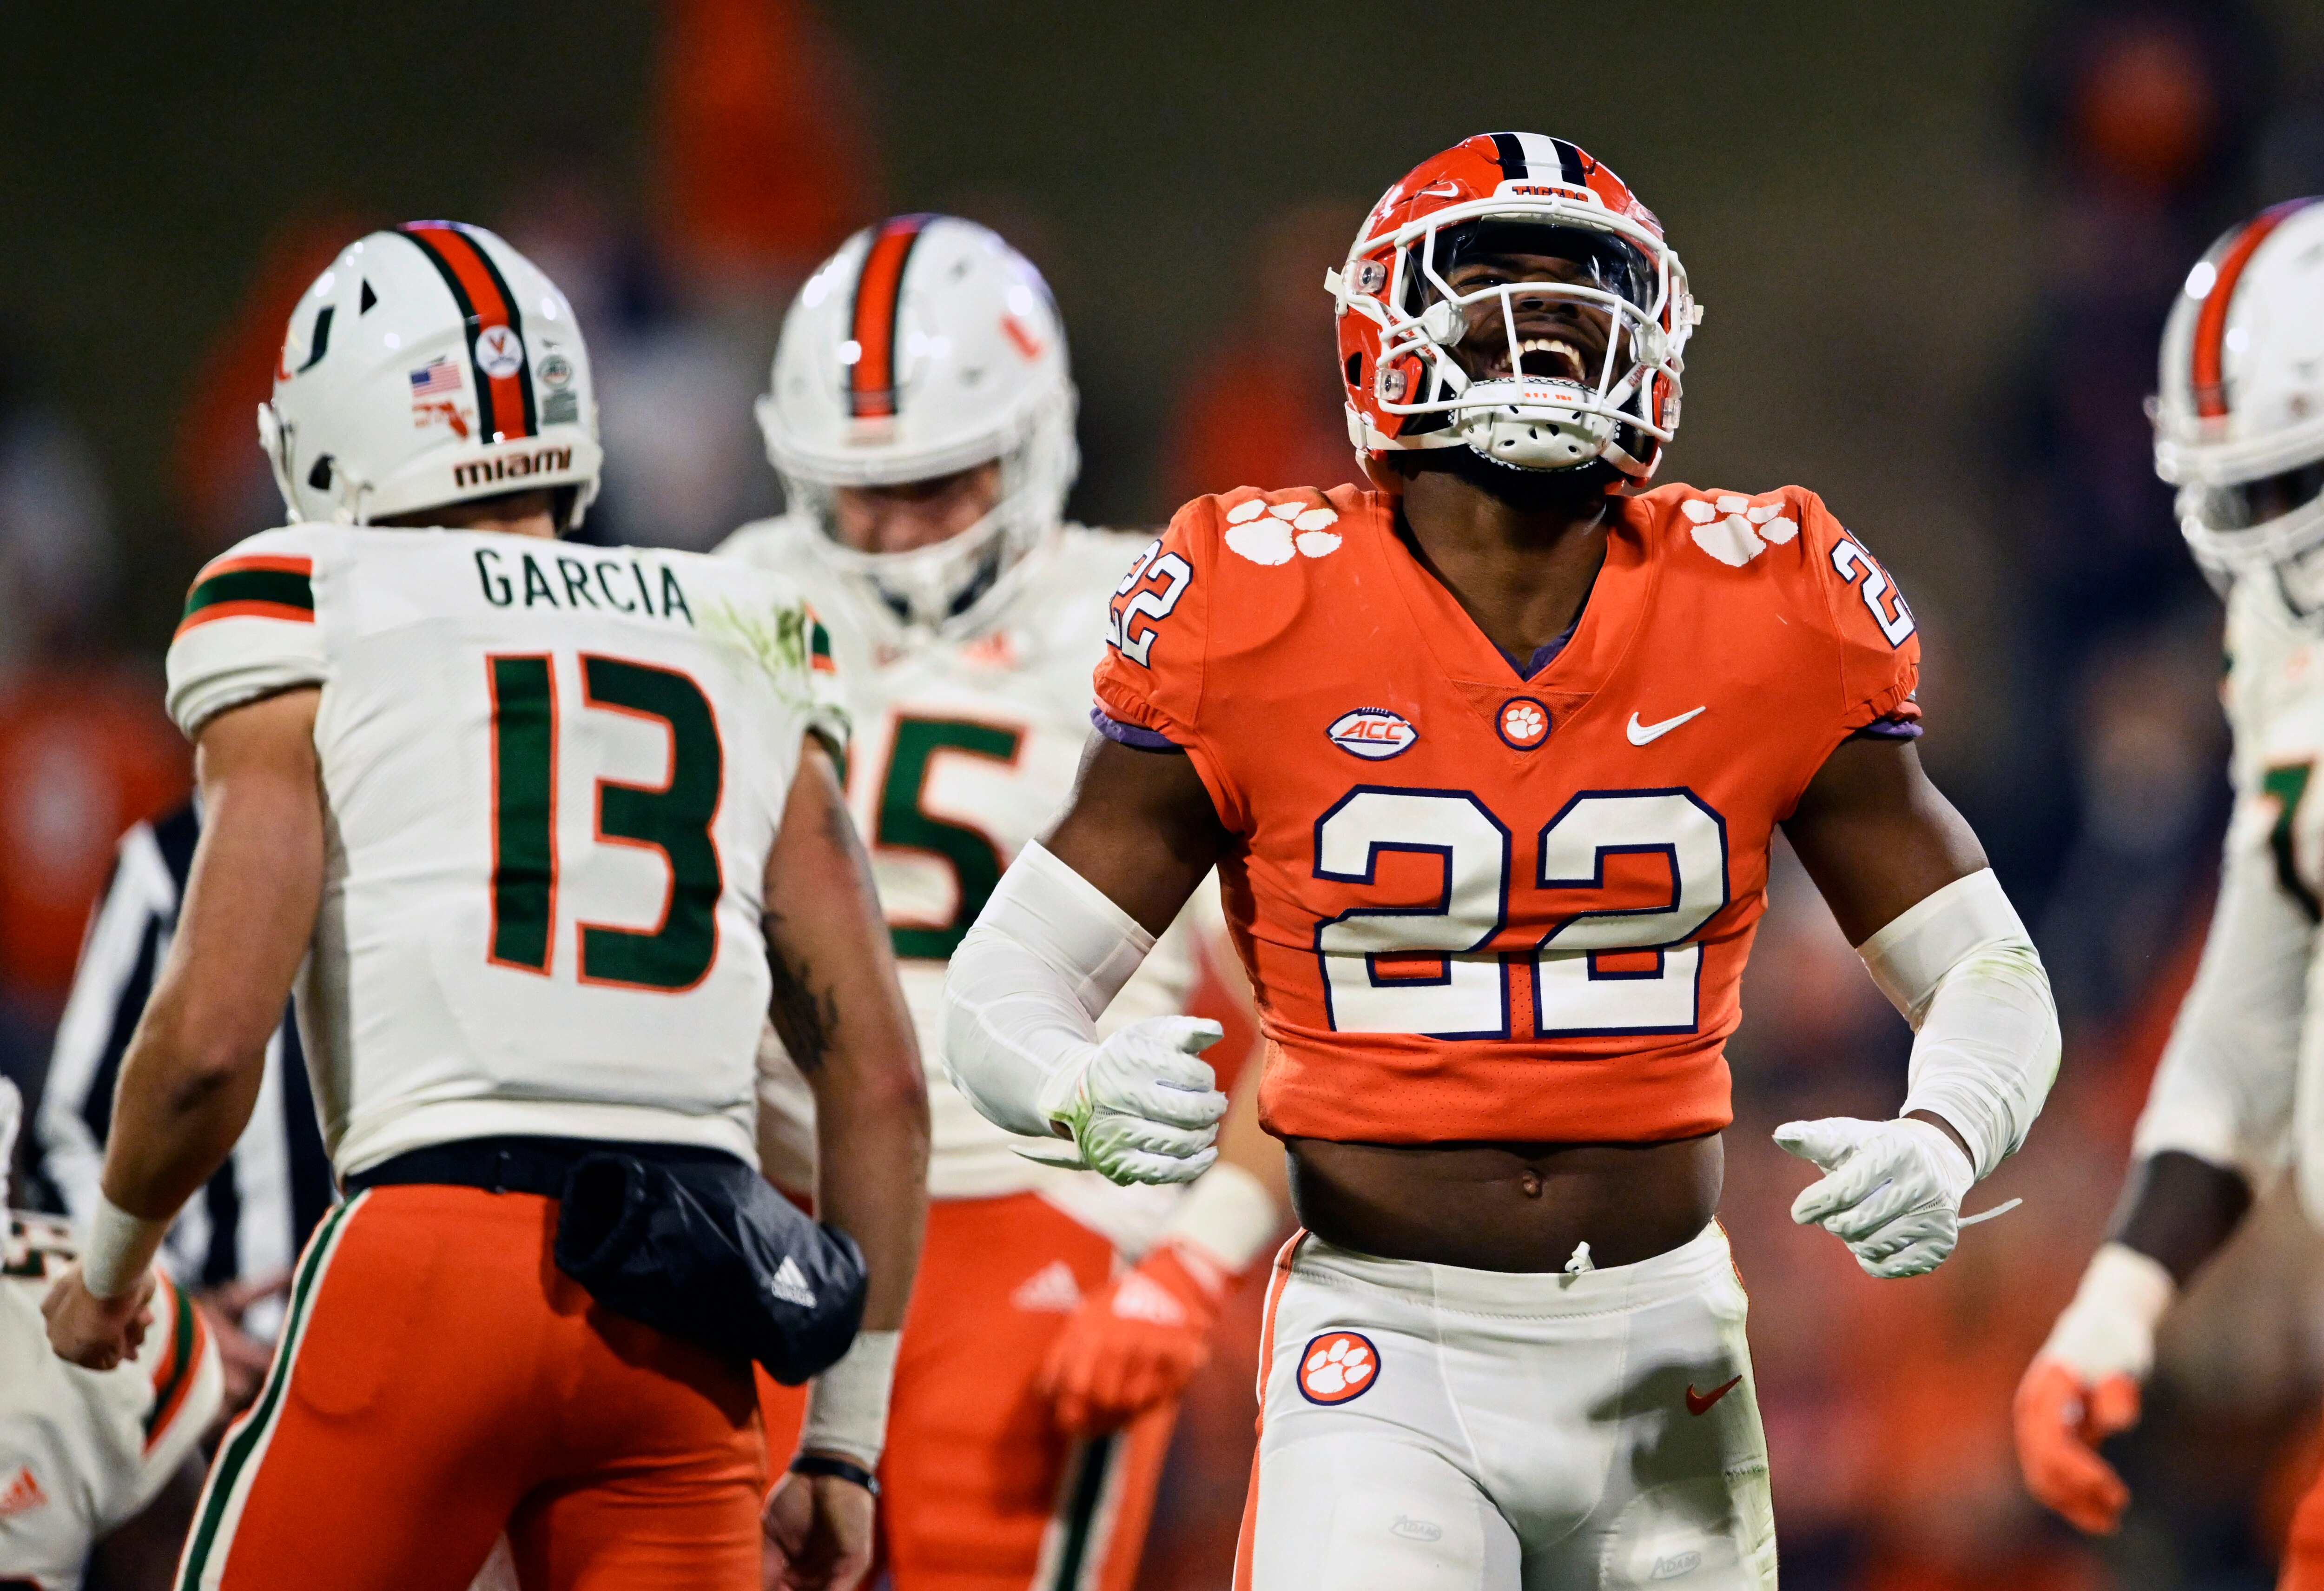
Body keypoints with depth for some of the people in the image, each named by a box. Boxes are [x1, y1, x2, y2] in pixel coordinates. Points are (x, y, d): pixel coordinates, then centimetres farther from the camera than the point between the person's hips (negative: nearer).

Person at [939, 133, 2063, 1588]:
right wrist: (1097, 1103, -25)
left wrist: (1941, 1147, -16)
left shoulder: (1766, 615, 0)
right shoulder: (1259, 619, -5)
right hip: (1386, 1357, -3)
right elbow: (1005, 986, -2)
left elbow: (1992, 976, 7)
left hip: (1662, 1358, 3)